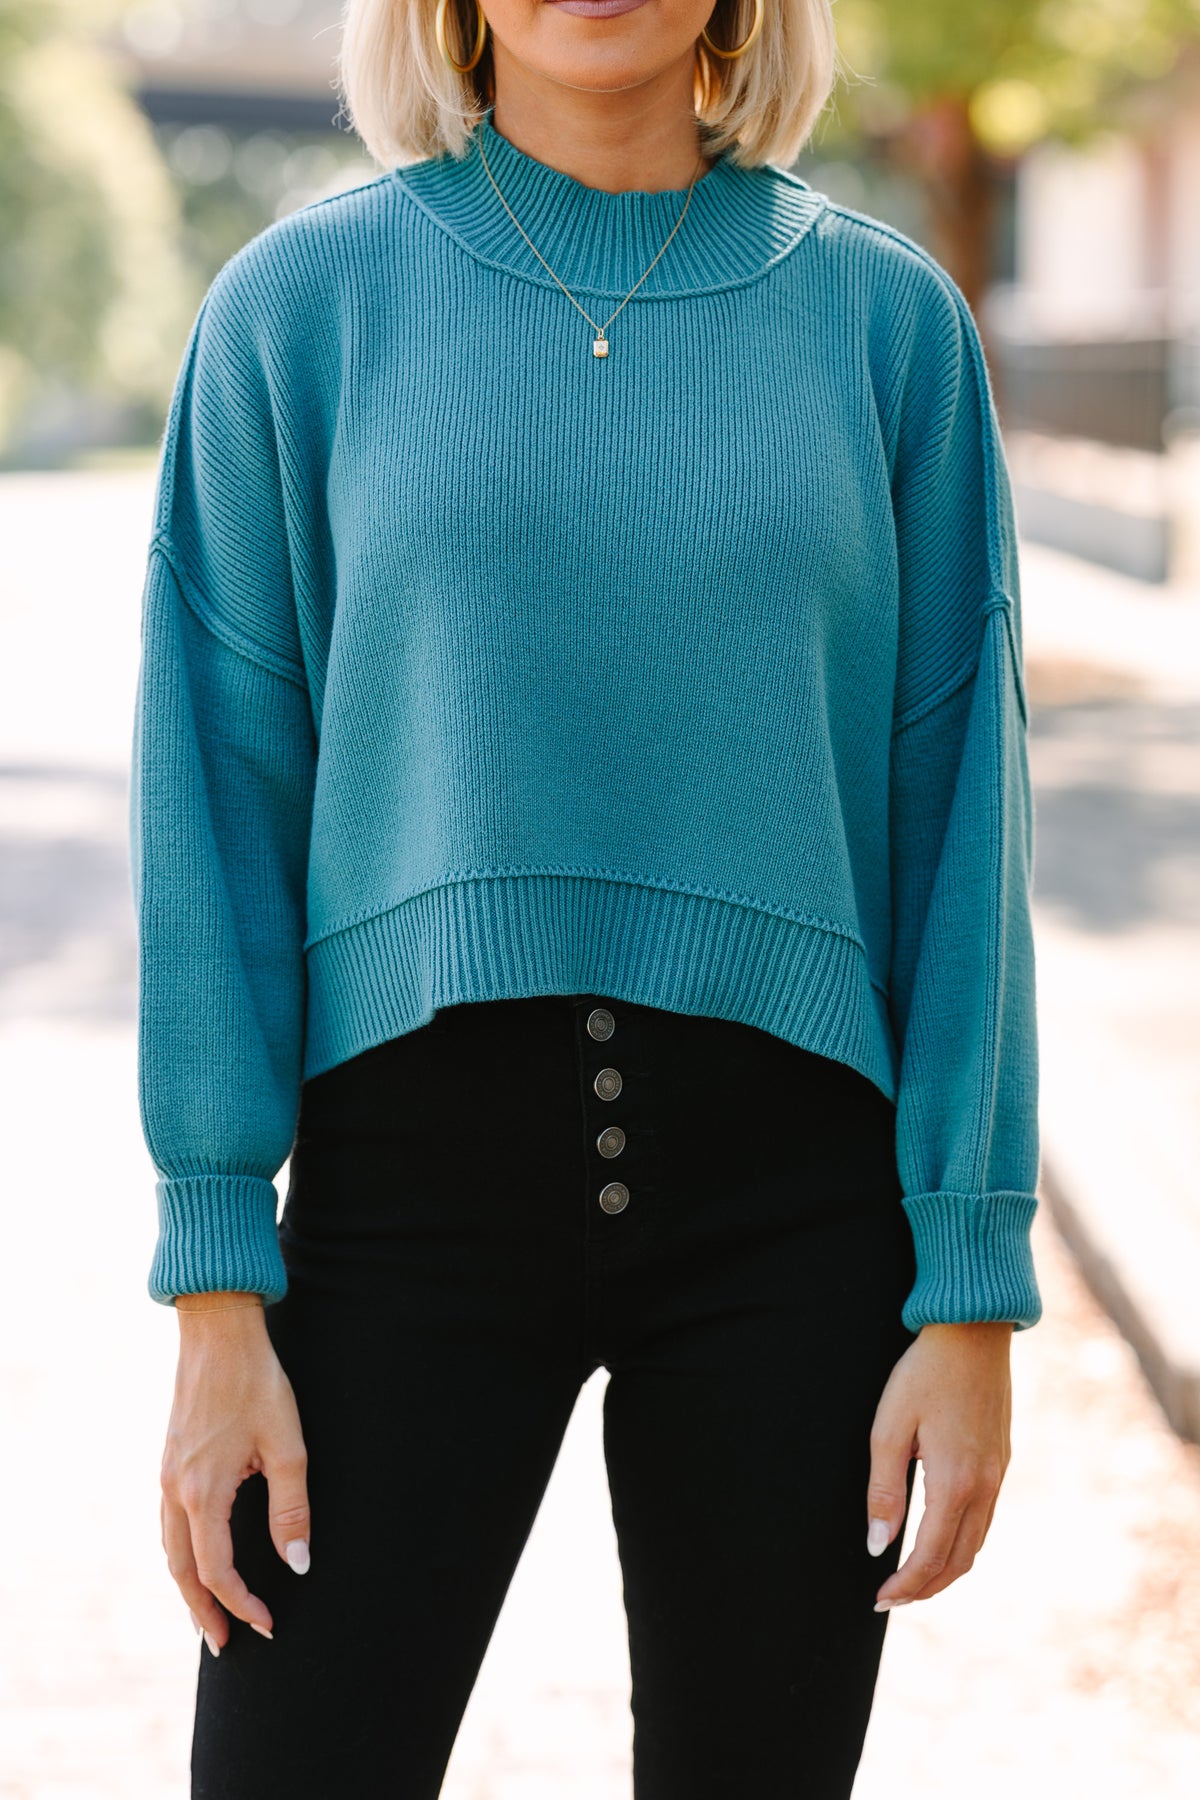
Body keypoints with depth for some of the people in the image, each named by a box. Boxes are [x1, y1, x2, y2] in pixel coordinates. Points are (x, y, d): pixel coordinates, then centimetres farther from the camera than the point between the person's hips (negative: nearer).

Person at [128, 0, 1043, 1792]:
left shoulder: (887, 318, 3)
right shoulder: (303, 304, 1)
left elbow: (958, 810, 3)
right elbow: (219, 793, 0)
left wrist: (973, 1300, -1)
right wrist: (219, 1301, -5)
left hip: (790, 1186, 1)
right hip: (419, 1162, -1)